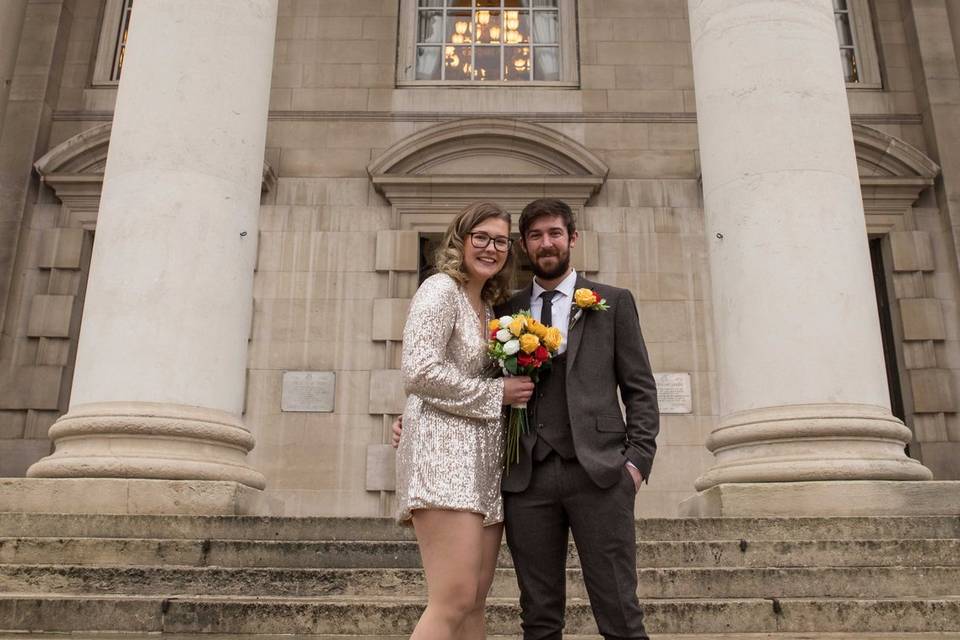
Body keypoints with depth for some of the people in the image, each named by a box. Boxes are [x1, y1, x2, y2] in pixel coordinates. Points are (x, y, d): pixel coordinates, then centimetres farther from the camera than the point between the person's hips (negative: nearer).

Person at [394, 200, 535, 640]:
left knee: (474, 604, 7)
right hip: (445, 453, -8)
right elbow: (420, 372, -15)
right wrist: (497, 393, -9)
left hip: (485, 459, 8)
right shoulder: (440, 289, -4)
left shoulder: (490, 306, 21)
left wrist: (513, 387, 8)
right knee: (454, 601, -14)